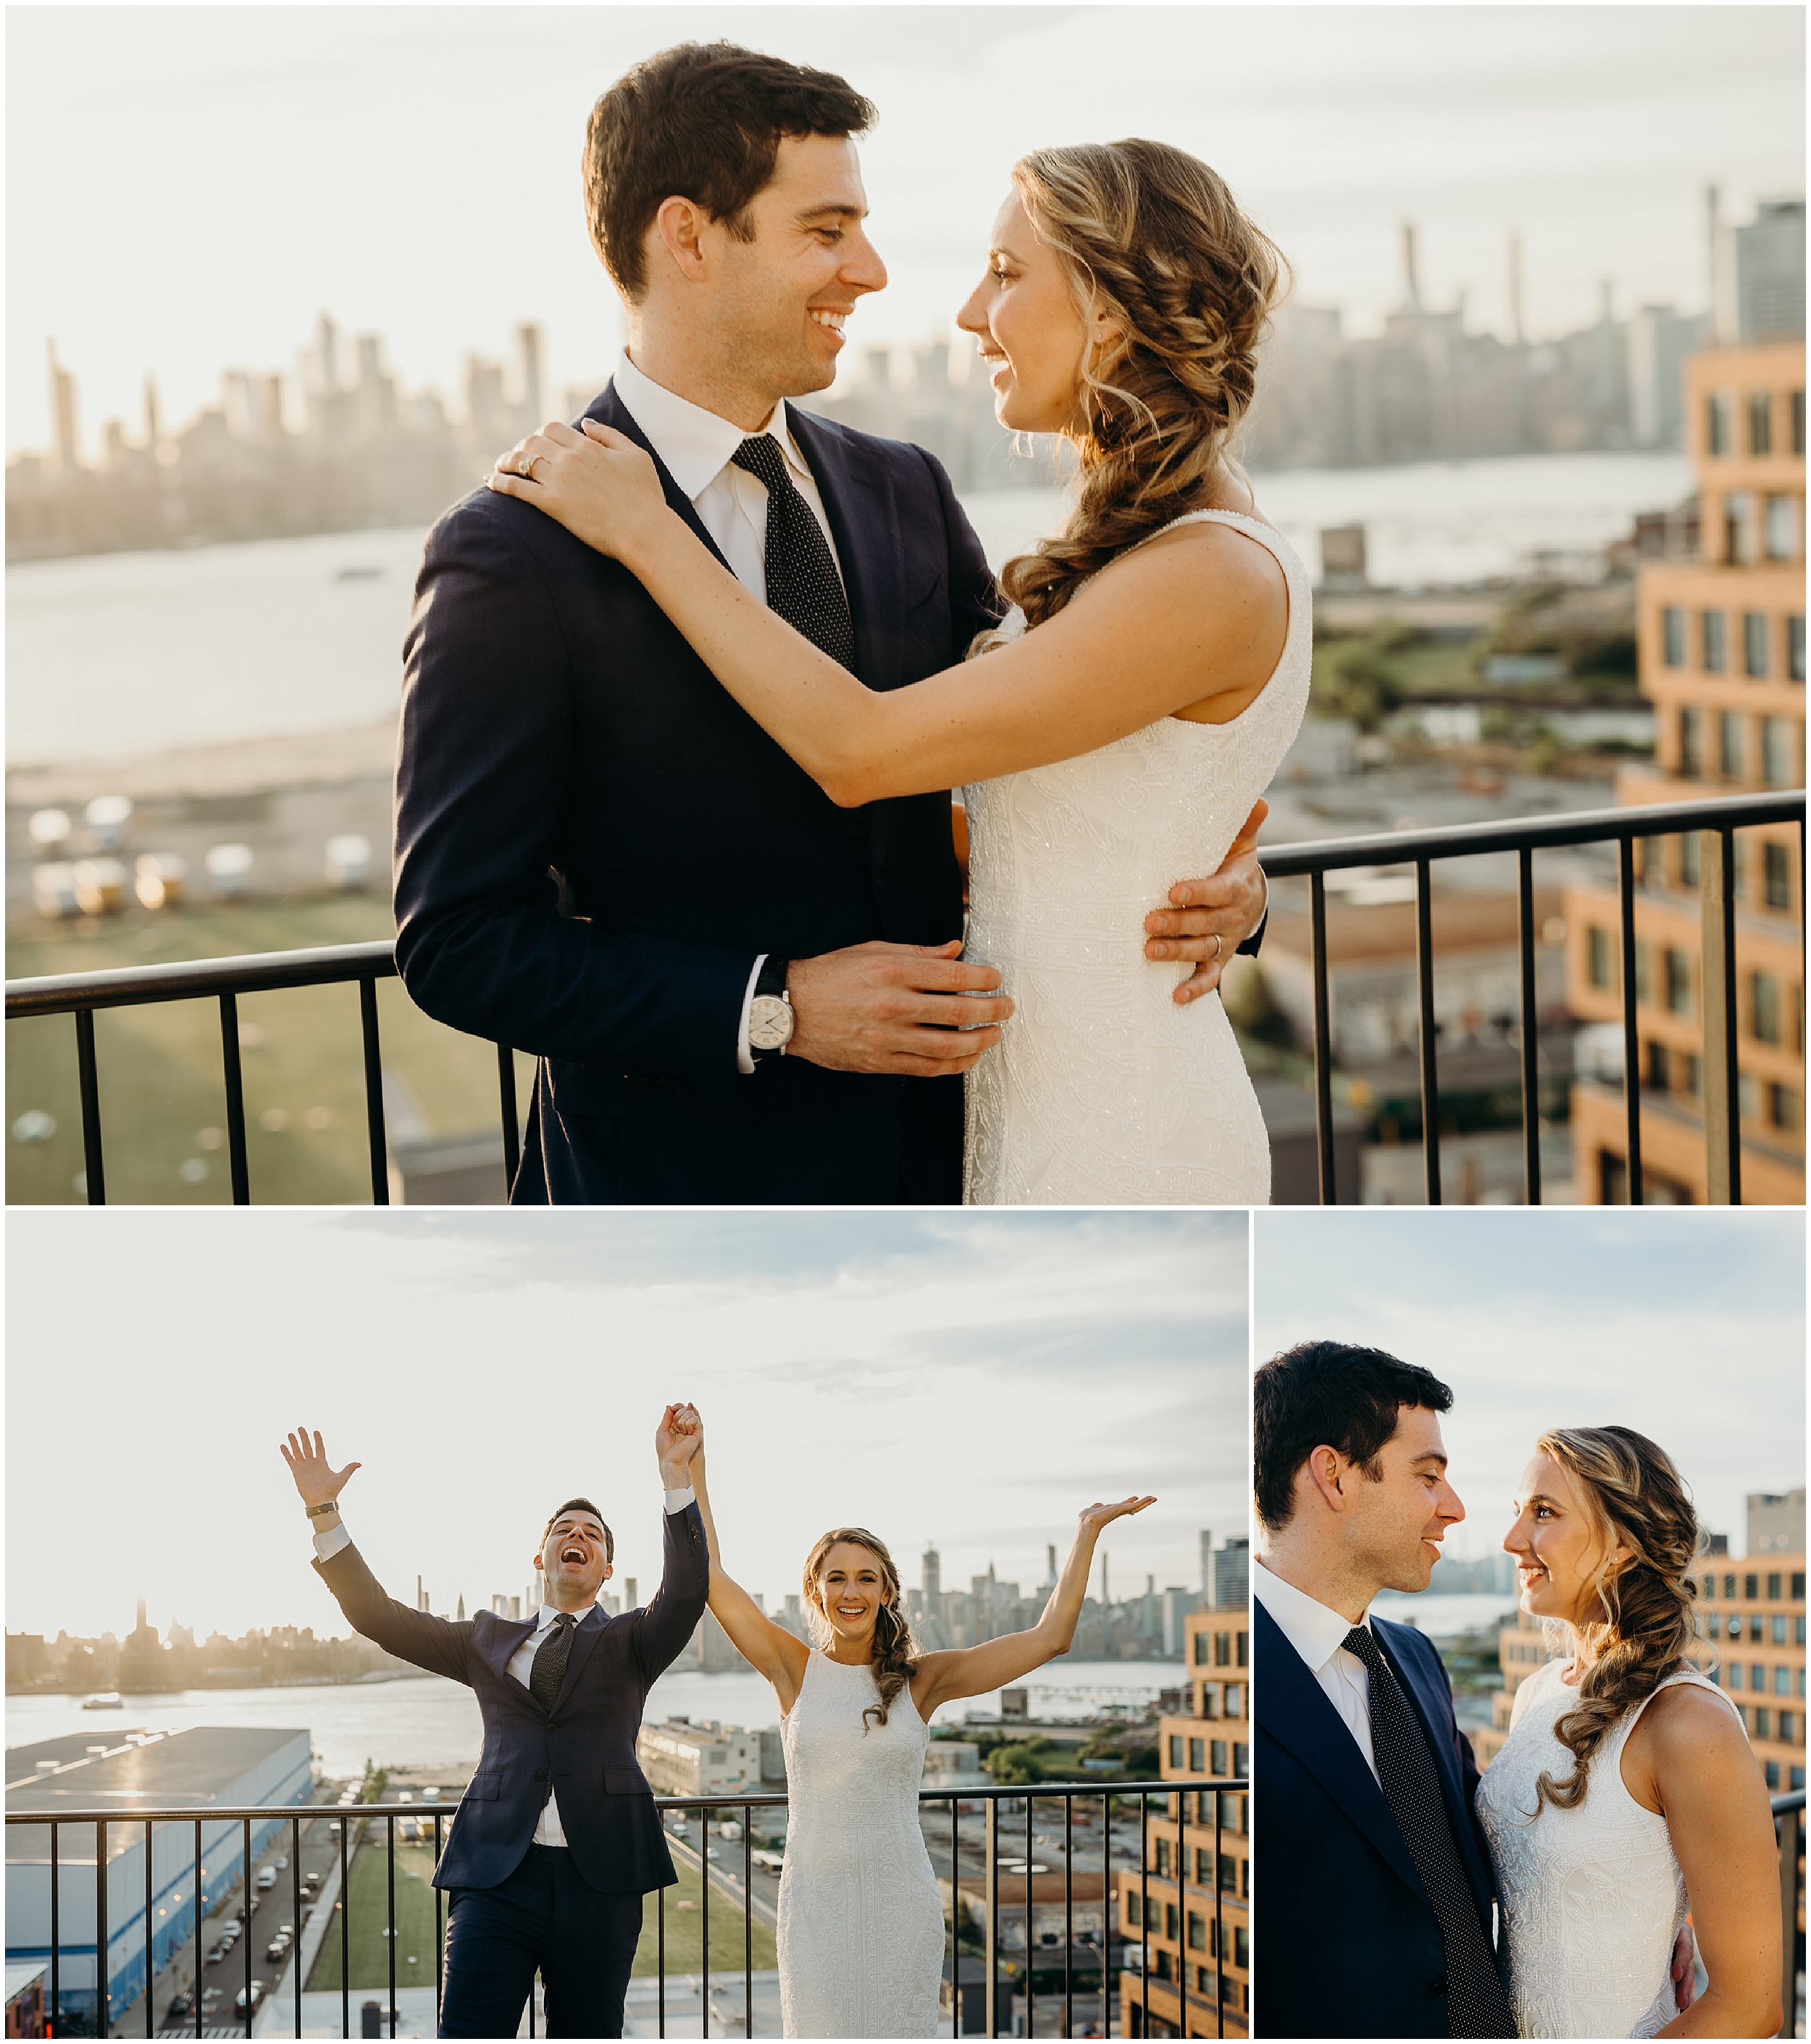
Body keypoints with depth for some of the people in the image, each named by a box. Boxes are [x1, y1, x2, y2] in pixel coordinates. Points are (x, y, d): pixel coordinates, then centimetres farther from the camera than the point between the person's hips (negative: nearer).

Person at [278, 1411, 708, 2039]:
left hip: (598, 1878, 0)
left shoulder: (629, 1644, 12)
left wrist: (677, 1478, -19)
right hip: (498, 1874, 1)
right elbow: (378, 1616, 13)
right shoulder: (489, 1642, 19)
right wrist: (324, 1512, 4)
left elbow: (687, 1593, -8)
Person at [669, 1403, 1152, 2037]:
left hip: (901, 1904, 0)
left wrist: (1087, 1534, 3)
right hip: (815, 1903, 0)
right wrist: (693, 1467, -2)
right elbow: (711, 1580, -1)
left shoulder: (923, 1679, 3)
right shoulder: (796, 1671, 2)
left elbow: (1049, 1637, 3)